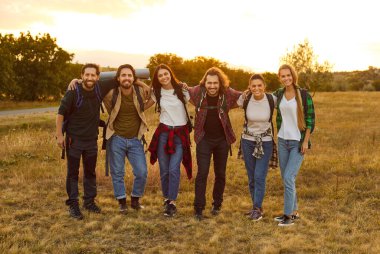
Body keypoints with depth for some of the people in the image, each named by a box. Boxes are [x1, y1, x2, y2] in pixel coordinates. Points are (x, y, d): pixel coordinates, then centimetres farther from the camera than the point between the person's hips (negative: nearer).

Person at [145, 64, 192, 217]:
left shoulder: (182, 90, -5)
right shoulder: (157, 93, 4)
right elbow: (143, 106, 10)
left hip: (180, 134, -3)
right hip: (163, 133, 3)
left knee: (174, 169, -11)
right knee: (164, 169, 7)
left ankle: (172, 202, 0)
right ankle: (166, 198, 27)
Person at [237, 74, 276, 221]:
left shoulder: (272, 99, -14)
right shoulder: (245, 99, -12)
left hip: (265, 142, -2)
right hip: (248, 141, 2)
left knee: (259, 176, -9)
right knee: (251, 177, 10)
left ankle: (257, 209, 5)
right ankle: (257, 207, 26)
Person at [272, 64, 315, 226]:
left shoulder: (303, 94, -9)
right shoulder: (278, 94, 5)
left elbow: (311, 119, -8)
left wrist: (306, 141, -13)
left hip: (298, 143, -5)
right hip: (283, 141, 5)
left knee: (288, 178, -12)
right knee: (286, 179, 10)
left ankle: (289, 215, -1)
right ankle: (294, 211, 23)